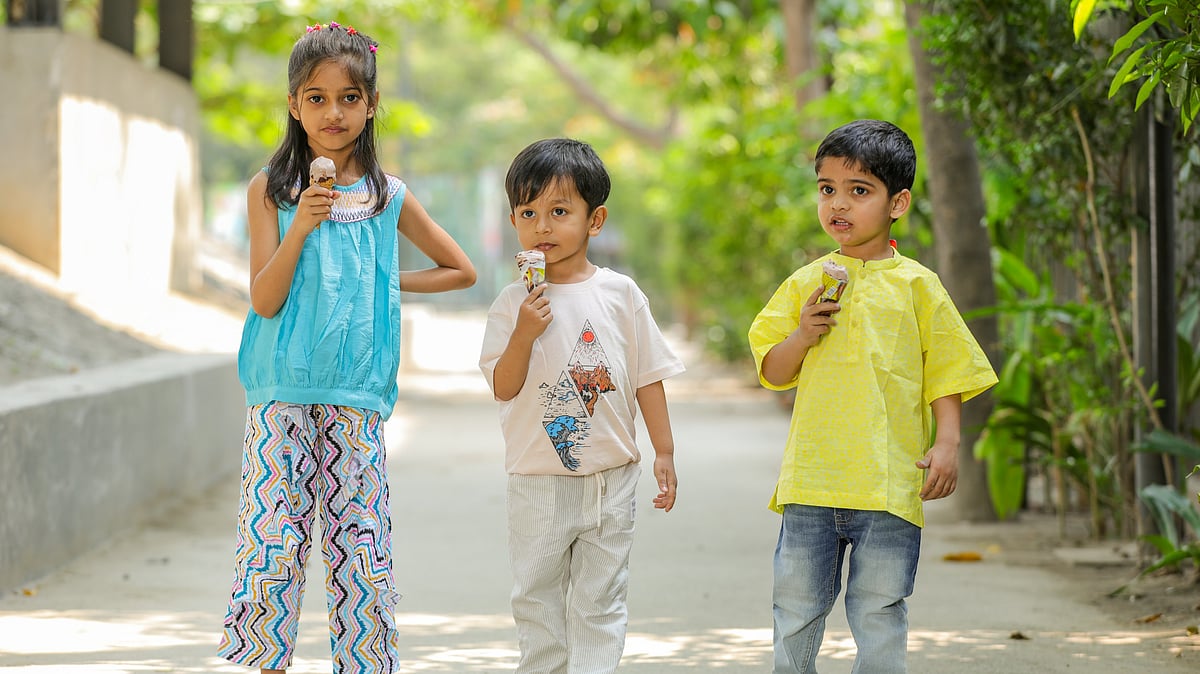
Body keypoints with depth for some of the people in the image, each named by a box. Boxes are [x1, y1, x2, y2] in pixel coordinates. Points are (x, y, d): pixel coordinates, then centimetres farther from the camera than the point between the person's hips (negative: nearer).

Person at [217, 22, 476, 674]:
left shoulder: (388, 197, 8)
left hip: (356, 398, 1)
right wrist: (300, 227, -15)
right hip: (282, 393, -1)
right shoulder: (270, 190, 3)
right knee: (274, 540, -7)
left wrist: (386, 282, 9)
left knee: (358, 541, 0)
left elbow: (460, 270, 19)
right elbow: (264, 300, -4)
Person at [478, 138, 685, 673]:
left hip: (609, 477, 0)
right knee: (537, 598, 9)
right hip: (539, 482, 0)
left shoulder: (620, 294, -1)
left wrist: (664, 453, 3)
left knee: (600, 601, 5)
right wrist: (524, 334, -23)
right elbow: (503, 388, -8)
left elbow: (647, 377, 4)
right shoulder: (514, 303, -4)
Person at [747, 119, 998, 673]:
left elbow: (946, 374, 6)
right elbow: (772, 373, 11)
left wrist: (946, 444, -6)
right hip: (811, 479, 2)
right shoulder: (806, 284, 9)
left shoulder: (916, 285, 4)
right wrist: (802, 336, -8)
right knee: (796, 607, 7)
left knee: (879, 616, 1)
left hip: (889, 481, -2)